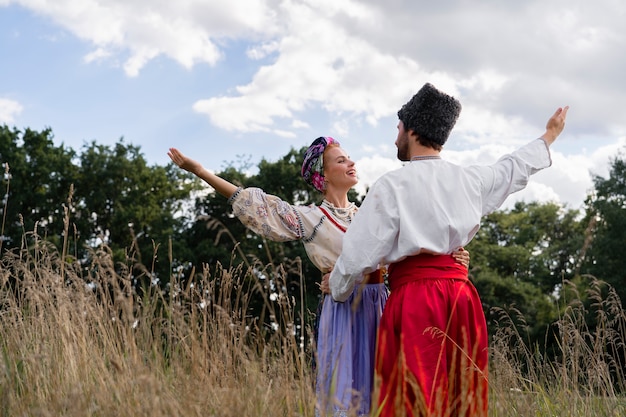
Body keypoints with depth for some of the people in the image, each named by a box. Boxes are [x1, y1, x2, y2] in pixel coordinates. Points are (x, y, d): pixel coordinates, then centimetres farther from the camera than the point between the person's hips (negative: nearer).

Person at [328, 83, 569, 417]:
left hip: (414, 298, -6)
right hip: (462, 297, 6)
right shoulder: (470, 180, 10)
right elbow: (513, 169, 30)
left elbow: (361, 253, -6)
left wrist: (335, 287, 14)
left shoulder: (392, 185, -6)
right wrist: (549, 136, 49)